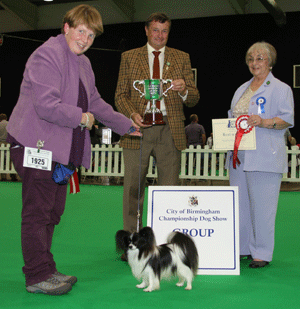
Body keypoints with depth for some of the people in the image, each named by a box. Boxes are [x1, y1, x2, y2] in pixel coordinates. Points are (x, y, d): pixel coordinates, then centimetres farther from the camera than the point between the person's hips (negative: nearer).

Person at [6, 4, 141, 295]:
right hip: (36, 145, -9)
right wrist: (81, 117, -11)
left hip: (60, 148, 10)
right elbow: (46, 105, -22)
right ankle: (37, 276, 2)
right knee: (37, 211, -5)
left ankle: (45, 271, 22)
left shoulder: (83, 63, 19)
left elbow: (95, 102, 30)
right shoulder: (47, 55, -13)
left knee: (53, 211, 12)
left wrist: (125, 125, 32)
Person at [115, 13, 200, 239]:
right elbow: (120, 95, 9)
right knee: (133, 188, 1)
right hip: (138, 129, 0)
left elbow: (194, 99, 10)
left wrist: (184, 90, -13)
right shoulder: (129, 57, 12)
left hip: (170, 132, 1)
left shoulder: (182, 58, 13)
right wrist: (132, 114, -10)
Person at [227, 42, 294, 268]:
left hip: (265, 157, -6)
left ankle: (262, 253, 3)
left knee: (262, 206, -6)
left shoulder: (281, 89, 1)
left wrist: (263, 122, -22)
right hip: (239, 156, 7)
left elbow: (287, 119, -7)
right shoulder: (242, 90, 22)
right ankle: (242, 248, 18)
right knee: (240, 203, 8)